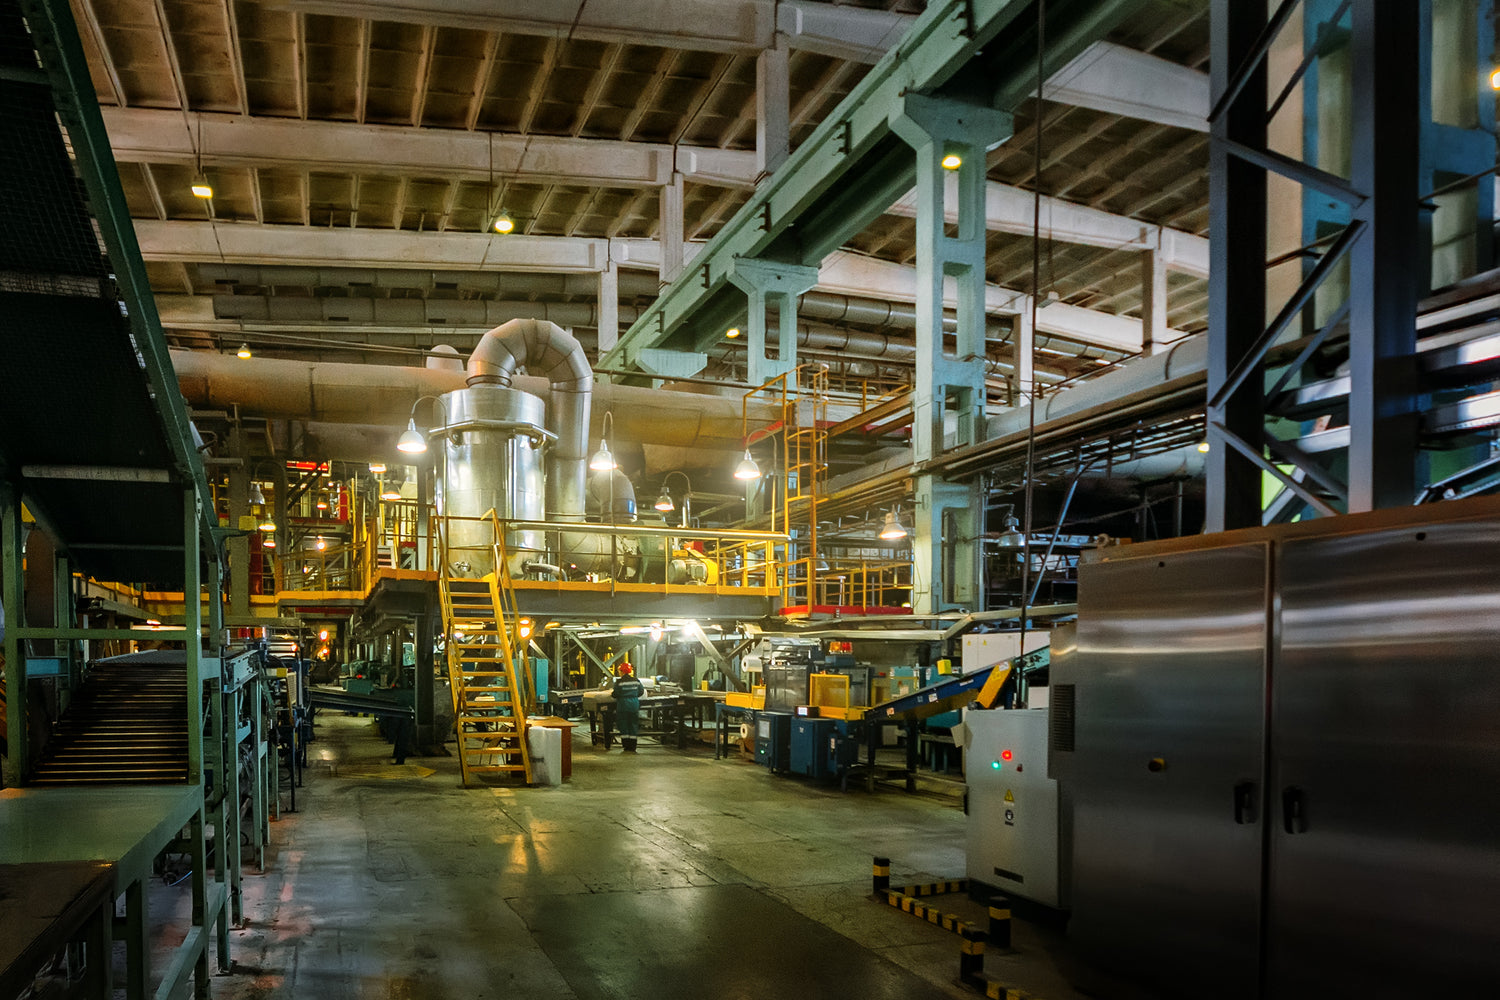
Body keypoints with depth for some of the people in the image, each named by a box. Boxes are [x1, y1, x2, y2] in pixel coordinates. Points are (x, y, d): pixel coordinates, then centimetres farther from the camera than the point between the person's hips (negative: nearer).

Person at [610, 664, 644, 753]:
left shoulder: (619, 682, -11)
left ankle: (626, 747, 4)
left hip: (623, 705, -4)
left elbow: (616, 694, -12)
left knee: (623, 726, 6)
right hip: (634, 704, 4)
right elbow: (641, 691, 9)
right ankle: (632, 748, 9)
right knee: (633, 726, 10)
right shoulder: (636, 681, 2)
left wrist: (612, 693, 10)